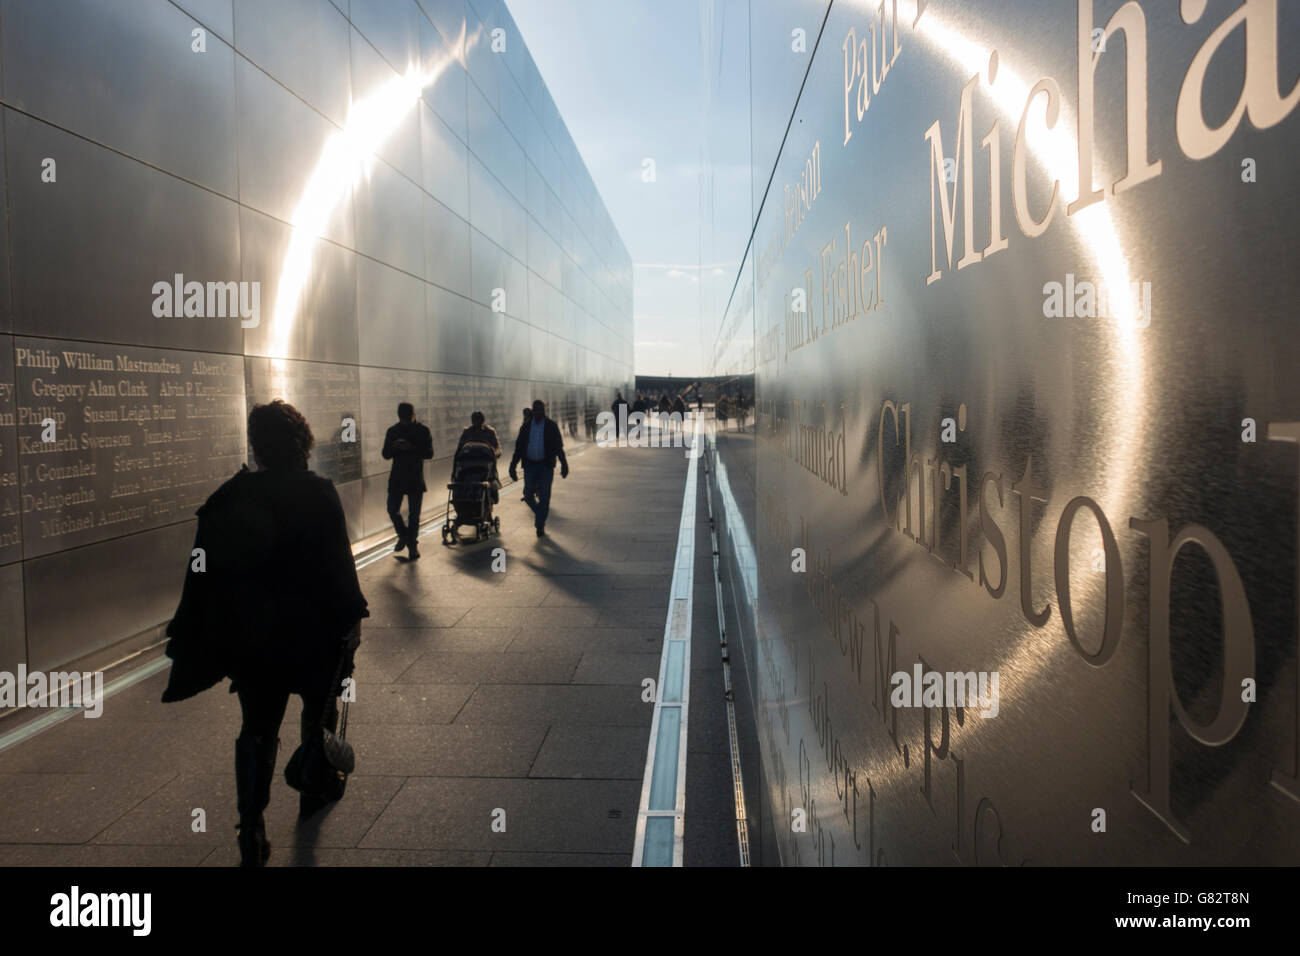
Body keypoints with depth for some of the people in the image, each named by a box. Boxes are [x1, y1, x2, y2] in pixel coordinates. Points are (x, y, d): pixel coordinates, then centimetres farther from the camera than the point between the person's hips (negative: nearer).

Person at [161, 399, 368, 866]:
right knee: (318, 707, 22)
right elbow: (338, 561, -14)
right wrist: (351, 616, -4)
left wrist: (191, 637, 10)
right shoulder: (318, 493, -14)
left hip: (246, 632, 3)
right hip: (311, 629, -3)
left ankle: (251, 831, 4)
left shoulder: (229, 496, -2)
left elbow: (205, 570, 1)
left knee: (258, 726, 11)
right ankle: (315, 790, 39)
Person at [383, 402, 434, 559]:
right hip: (397, 477, 2)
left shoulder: (422, 431, -2)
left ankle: (412, 542, 15)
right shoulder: (393, 431, 4)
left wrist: (411, 448, -23)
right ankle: (404, 536, 22)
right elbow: (385, 455, 4)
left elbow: (429, 453, -8)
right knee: (392, 509, -3)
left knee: (414, 513, 0)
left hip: (416, 478, -2)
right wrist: (394, 447, -18)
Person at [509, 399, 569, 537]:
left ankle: (541, 525, 5)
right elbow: (518, 448, 8)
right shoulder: (526, 427, 6)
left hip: (546, 465, -2)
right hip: (530, 465, 2)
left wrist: (564, 464, -7)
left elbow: (559, 447, 2)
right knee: (528, 494, -2)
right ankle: (538, 512, 28)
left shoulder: (551, 426, 2)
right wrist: (513, 466, 2)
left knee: (544, 496, -4)